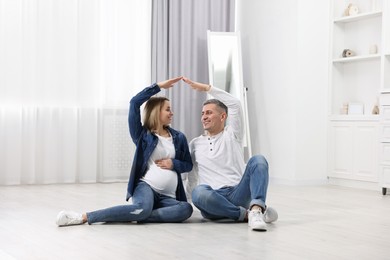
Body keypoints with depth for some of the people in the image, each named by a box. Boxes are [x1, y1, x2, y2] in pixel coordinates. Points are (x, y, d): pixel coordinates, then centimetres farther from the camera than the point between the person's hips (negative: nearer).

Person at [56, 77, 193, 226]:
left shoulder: (179, 137, 16)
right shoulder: (143, 135, 6)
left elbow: (188, 164, 22)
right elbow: (134, 103, -6)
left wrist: (173, 163, 0)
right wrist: (159, 86, -4)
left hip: (168, 197, 4)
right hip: (146, 186, -4)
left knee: (186, 208, -32)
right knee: (143, 208, -41)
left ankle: (134, 216, -30)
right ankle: (84, 217, -33)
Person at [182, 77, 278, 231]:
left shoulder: (232, 135, 14)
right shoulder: (195, 144, 21)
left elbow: (235, 103, 2)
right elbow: (186, 174, 22)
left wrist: (205, 87, 3)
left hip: (238, 194, 0)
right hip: (213, 198, 0)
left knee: (258, 160, -24)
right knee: (198, 192, -36)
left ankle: (256, 209, -45)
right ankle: (246, 214, -26)